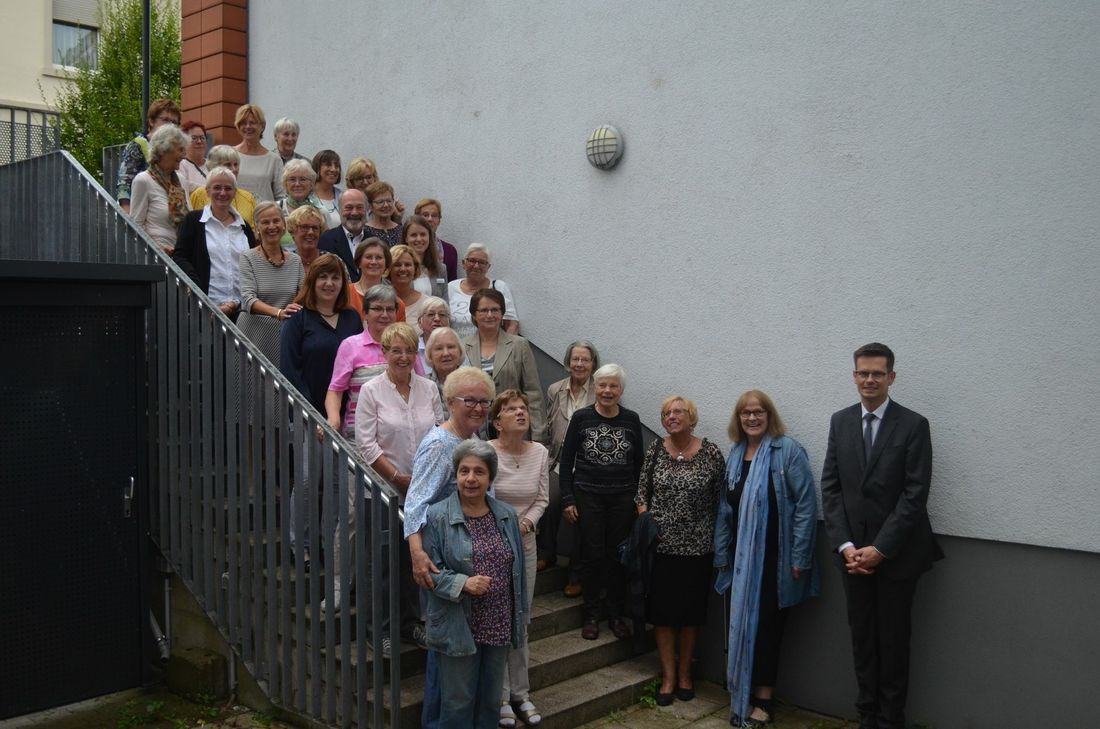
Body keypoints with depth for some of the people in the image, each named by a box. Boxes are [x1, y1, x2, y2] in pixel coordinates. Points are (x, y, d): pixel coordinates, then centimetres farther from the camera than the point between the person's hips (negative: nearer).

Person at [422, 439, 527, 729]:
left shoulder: (506, 515, 5)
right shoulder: (438, 517, -10)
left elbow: (517, 570, 11)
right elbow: (430, 572, -10)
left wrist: (521, 615, 12)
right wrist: (463, 584, -25)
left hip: (499, 626, 5)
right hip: (458, 627, -4)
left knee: (491, 699, 18)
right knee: (458, 703, 7)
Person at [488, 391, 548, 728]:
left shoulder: (539, 453, 0)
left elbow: (542, 498, 4)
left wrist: (527, 522, -12)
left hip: (525, 545, 5)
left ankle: (520, 693, 28)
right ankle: (500, 696, 19)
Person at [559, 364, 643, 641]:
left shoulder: (631, 420, 3)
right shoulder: (581, 418, -2)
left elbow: (639, 462, 9)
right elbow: (566, 460, 1)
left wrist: (640, 499, 5)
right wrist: (568, 499, -3)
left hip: (623, 498, 1)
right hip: (588, 496, -1)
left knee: (618, 556, 5)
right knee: (594, 555, 2)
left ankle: (615, 614, 21)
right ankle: (591, 615, 17)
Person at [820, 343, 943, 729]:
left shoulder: (913, 425, -7)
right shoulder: (840, 422, 5)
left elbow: (915, 494, -12)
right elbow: (830, 487, 4)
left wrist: (880, 549, -15)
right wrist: (846, 545, -6)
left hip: (896, 552, -3)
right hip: (853, 550, 4)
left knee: (893, 639, 7)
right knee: (862, 636, 11)